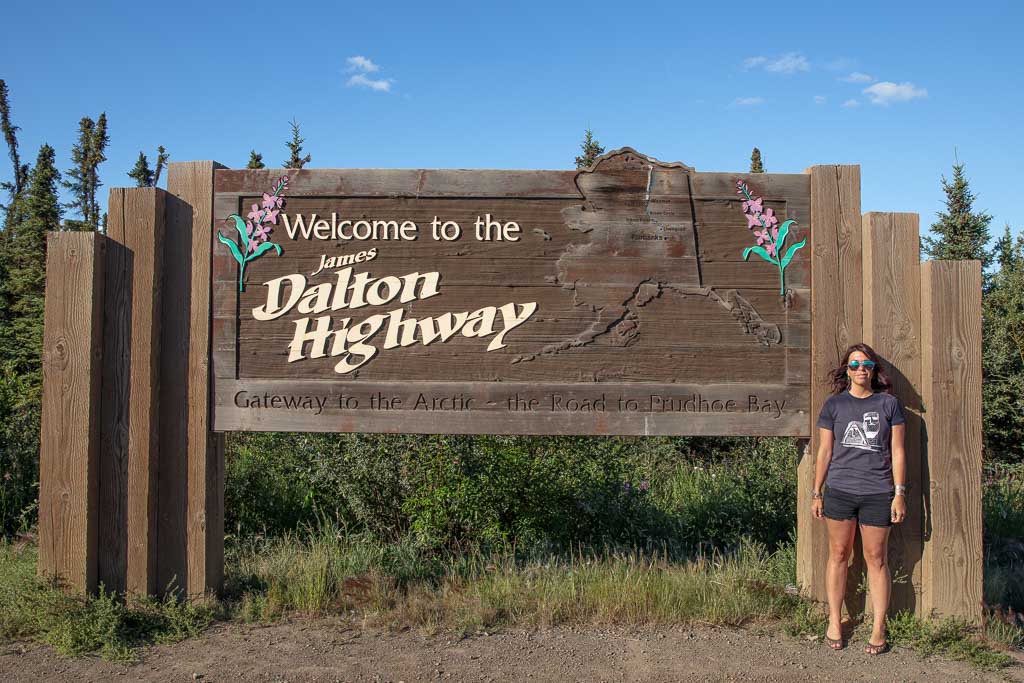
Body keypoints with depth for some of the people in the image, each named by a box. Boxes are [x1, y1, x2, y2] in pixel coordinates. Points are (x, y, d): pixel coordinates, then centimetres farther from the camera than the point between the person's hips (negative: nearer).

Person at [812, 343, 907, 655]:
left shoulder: (889, 403, 4)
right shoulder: (833, 404, 5)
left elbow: (897, 452, 5)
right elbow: (824, 451, 7)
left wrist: (900, 493, 0)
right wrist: (816, 493, 6)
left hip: (877, 493, 0)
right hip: (839, 491, 1)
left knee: (876, 559, 5)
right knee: (839, 555, 8)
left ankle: (878, 629, 15)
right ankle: (834, 622, 20)